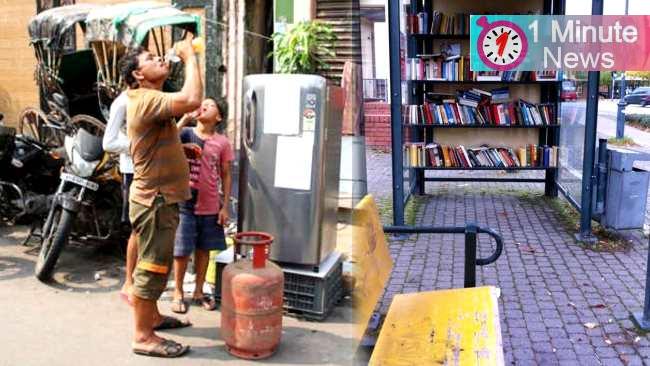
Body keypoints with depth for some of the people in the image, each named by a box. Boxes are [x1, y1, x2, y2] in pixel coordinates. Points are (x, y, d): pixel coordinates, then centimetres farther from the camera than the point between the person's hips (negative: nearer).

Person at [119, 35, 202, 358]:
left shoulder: (151, 100, 14)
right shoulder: (145, 100, -20)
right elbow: (192, 100, -36)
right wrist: (189, 57, -24)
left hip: (161, 198, 10)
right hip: (154, 200, -10)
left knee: (156, 263, 21)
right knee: (152, 267, -3)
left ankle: (152, 316, 36)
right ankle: (143, 337, 7)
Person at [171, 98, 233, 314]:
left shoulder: (222, 142, 1)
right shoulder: (185, 134, -3)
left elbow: (226, 176, 4)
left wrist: (225, 206, 1)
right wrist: (186, 117, -23)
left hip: (211, 207, 2)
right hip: (185, 204, -2)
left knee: (203, 249, 13)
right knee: (181, 251, 6)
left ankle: (198, 292, 28)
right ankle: (178, 293, 22)